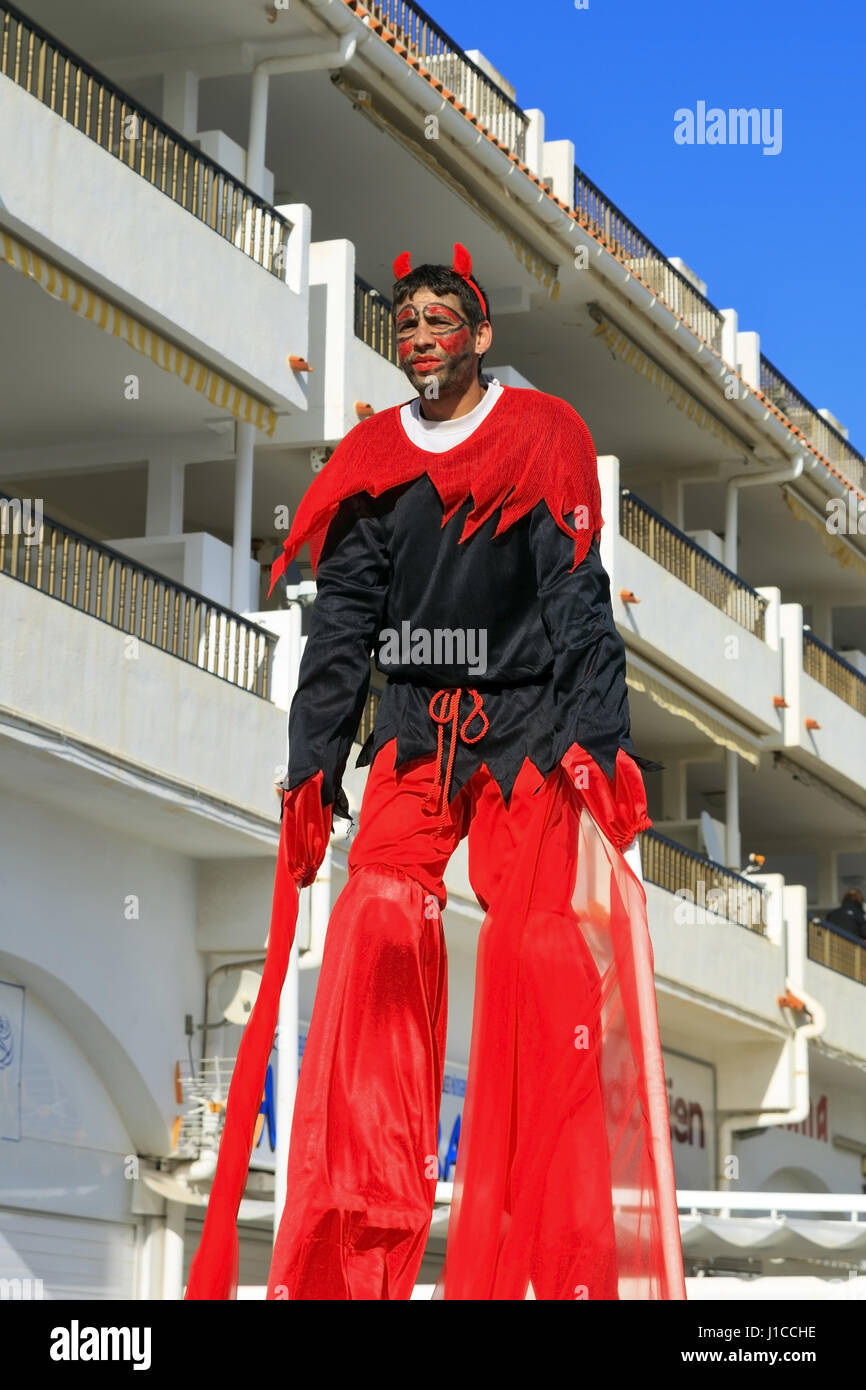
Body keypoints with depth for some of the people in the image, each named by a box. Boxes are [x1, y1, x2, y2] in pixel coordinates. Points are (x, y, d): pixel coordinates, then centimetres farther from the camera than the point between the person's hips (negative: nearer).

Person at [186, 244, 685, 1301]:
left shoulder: (541, 437, 4)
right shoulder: (373, 461, 13)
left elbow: (577, 600, -4)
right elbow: (342, 621, 10)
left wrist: (592, 739, -15)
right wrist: (311, 768, 2)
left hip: (527, 728, -2)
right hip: (414, 734, 2)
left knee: (535, 956, -11)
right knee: (377, 934, -14)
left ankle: (557, 1245, -7)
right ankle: (356, 1246, -15)